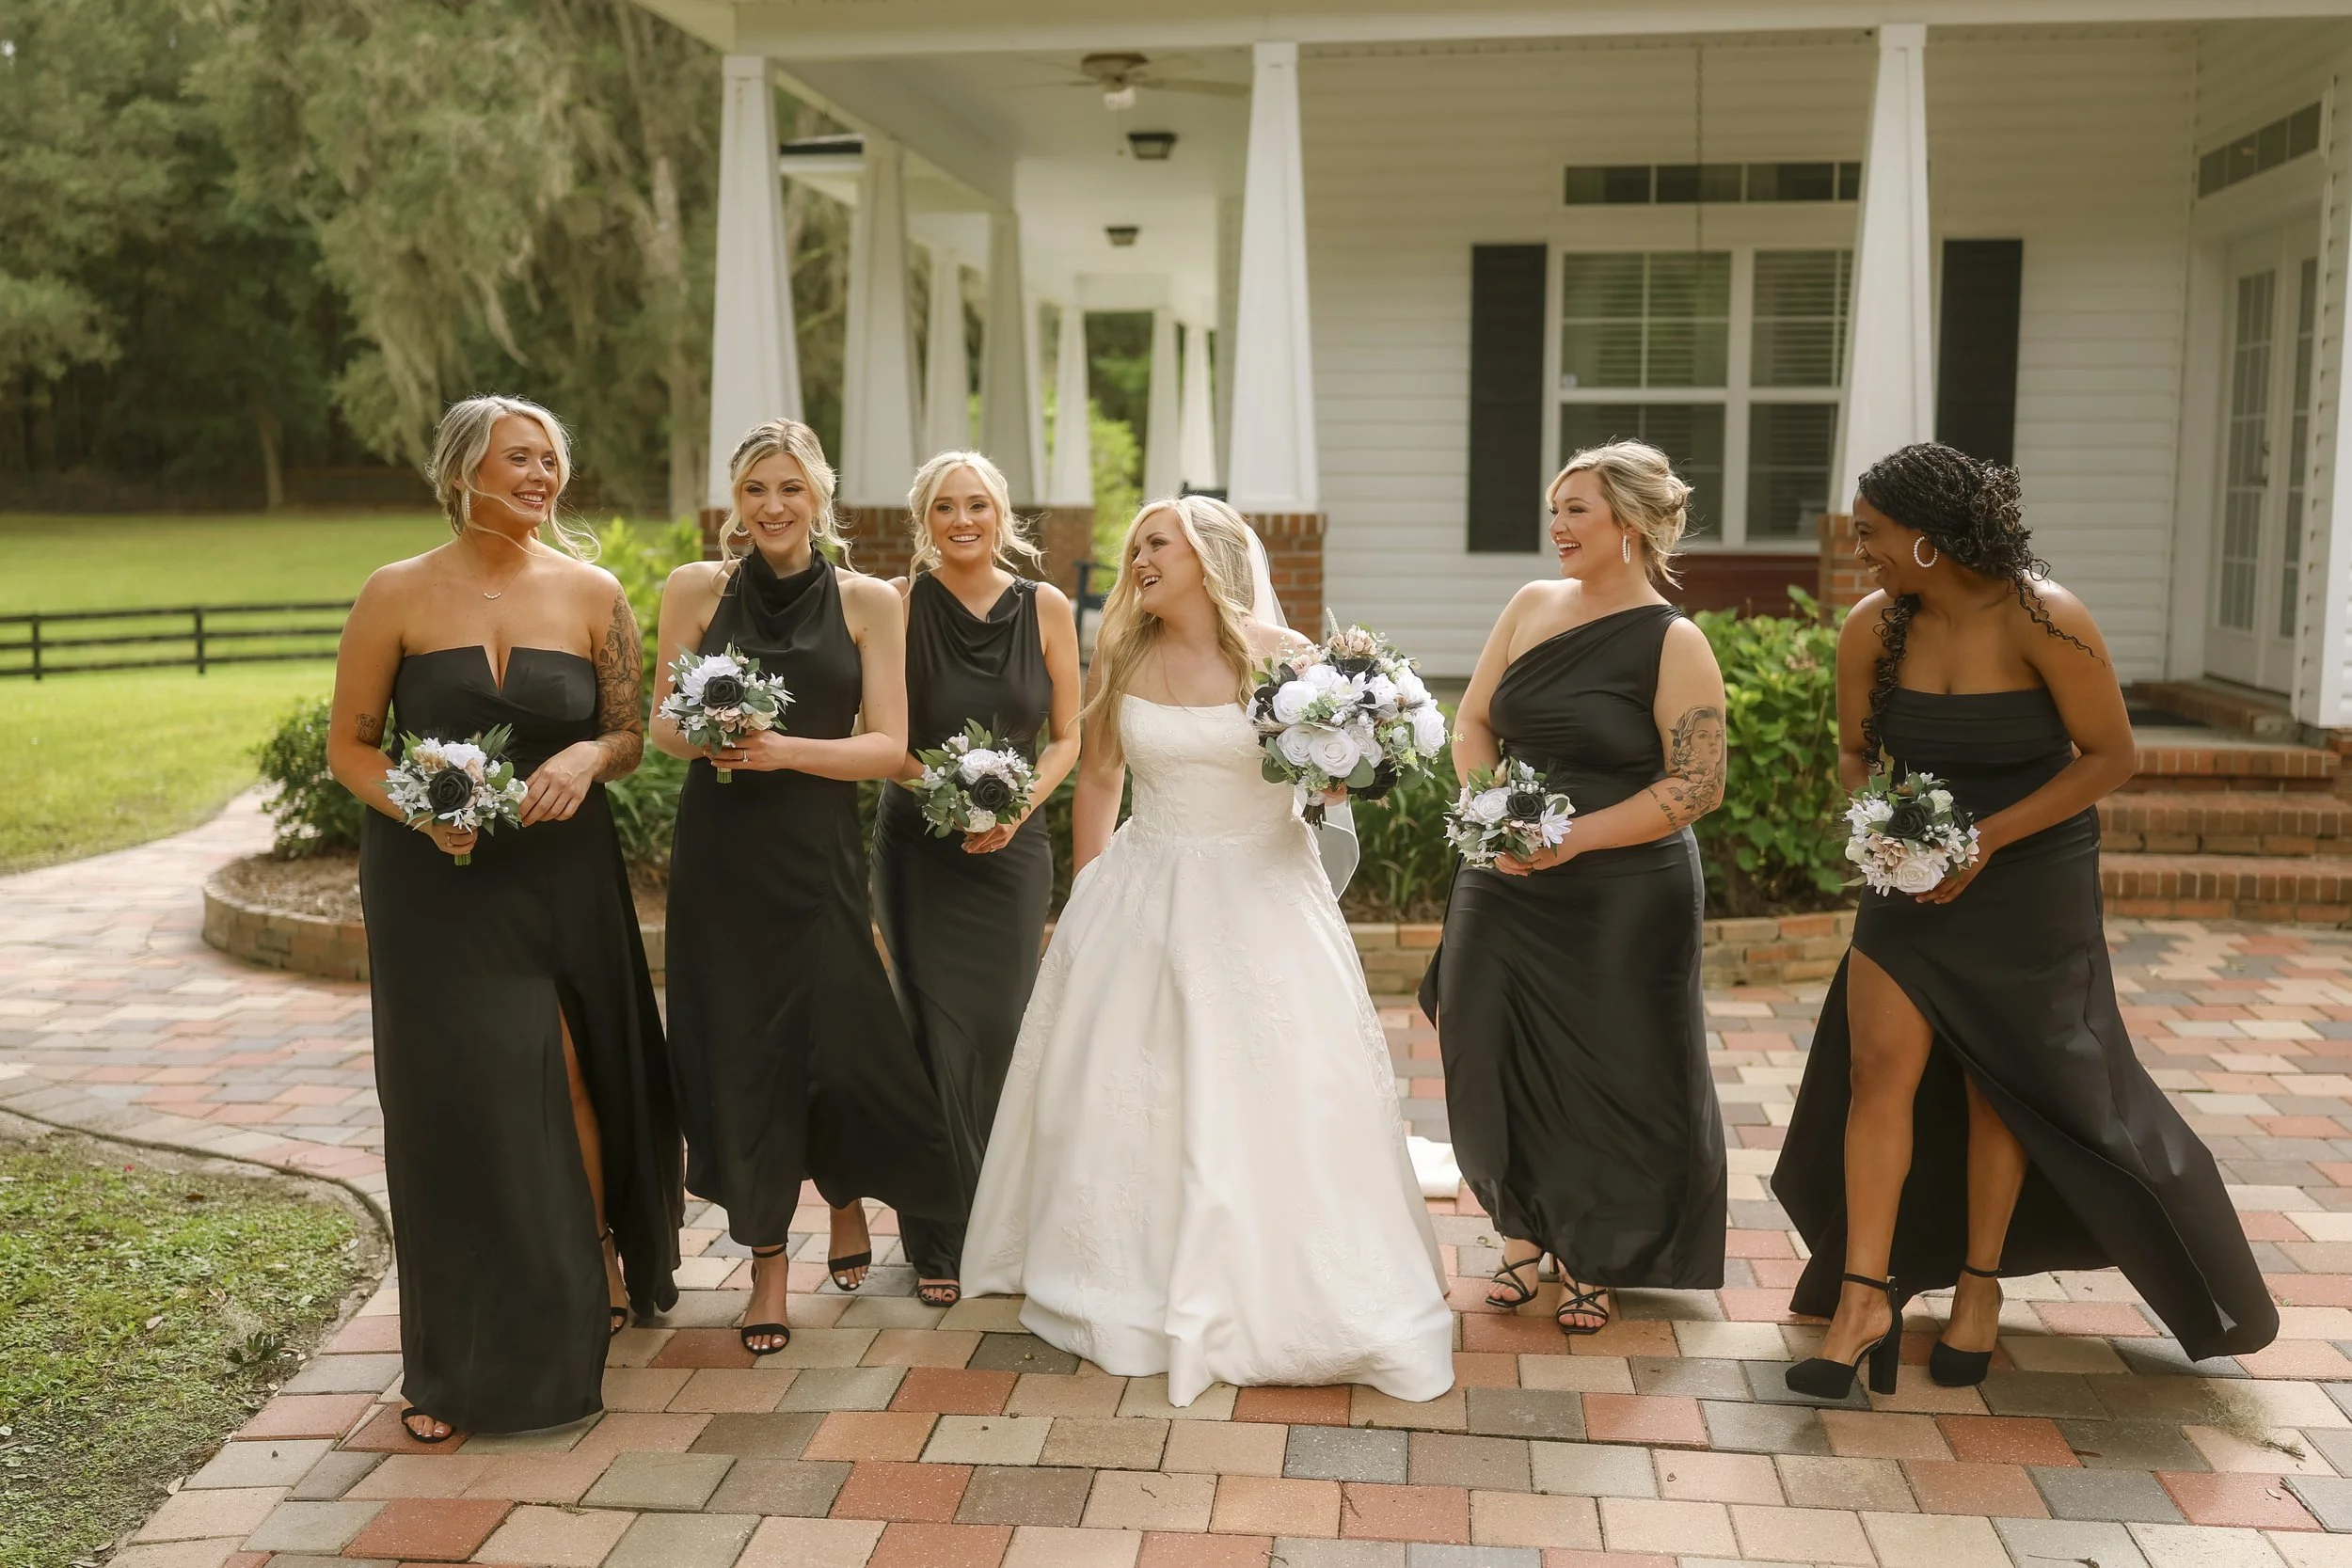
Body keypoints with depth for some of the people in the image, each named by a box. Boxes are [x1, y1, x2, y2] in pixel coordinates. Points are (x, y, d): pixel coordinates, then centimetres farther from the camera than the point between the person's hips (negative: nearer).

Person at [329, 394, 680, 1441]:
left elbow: (631, 735, 7)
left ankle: (599, 1271, 31)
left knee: (569, 1079, 3)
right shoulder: (398, 595, -3)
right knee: (453, 1100, 1)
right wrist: (420, 808, -18)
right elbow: (350, 746, 1)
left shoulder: (591, 594, 2)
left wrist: (586, 758, -15)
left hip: (564, 873, 1)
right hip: (435, 882, -1)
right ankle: (455, 1362, 14)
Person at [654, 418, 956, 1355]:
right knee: (737, 1050, 3)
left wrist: (784, 750, -17)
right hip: (720, 853, 1)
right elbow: (662, 726, 7)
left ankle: (847, 1199, 32)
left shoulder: (867, 601, 1)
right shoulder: (697, 588, 4)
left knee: (836, 1043, -2)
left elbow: (889, 745, -3)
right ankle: (767, 1261, 19)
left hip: (819, 855, -1)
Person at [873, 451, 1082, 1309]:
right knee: (939, 1034, -3)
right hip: (920, 845, -1)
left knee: (1001, 1031, 0)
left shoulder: (1046, 609, 1)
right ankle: (940, 1242, 9)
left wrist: (1020, 803, -10)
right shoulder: (901, 603, -4)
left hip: (1014, 846, 1)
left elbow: (1066, 738, 6)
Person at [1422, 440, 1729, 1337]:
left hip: (1622, 901, -4)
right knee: (1495, 1061, 8)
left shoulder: (1674, 644, -10)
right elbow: (1472, 723, 11)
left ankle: (1594, 1265, 25)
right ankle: (1524, 1236, 30)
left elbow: (1698, 785, -13)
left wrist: (1574, 837, -19)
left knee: (1610, 1077, 5)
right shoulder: (1532, 606, 6)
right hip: (1506, 887, 5)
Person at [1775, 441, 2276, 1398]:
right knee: (1876, 1066, -7)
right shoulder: (1872, 628, -7)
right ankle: (1862, 1295, -1)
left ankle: (1980, 1284, 27)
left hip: (2029, 882, -3)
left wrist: (1988, 837, -21)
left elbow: (2112, 755, -14)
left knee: (2002, 1084, 9)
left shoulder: (2044, 620, -20)